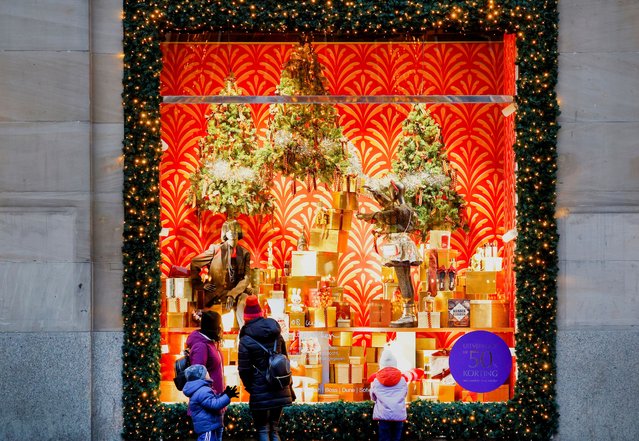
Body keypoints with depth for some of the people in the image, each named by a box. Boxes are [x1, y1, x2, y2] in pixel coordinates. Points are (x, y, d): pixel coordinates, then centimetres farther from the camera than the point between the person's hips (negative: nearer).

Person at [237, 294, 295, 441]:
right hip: (280, 391, 5)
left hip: (260, 393, -5)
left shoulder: (246, 341, -9)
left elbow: (244, 370, -9)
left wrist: (250, 388, 10)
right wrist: (290, 389, 19)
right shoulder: (276, 334, 7)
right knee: (274, 429, 14)